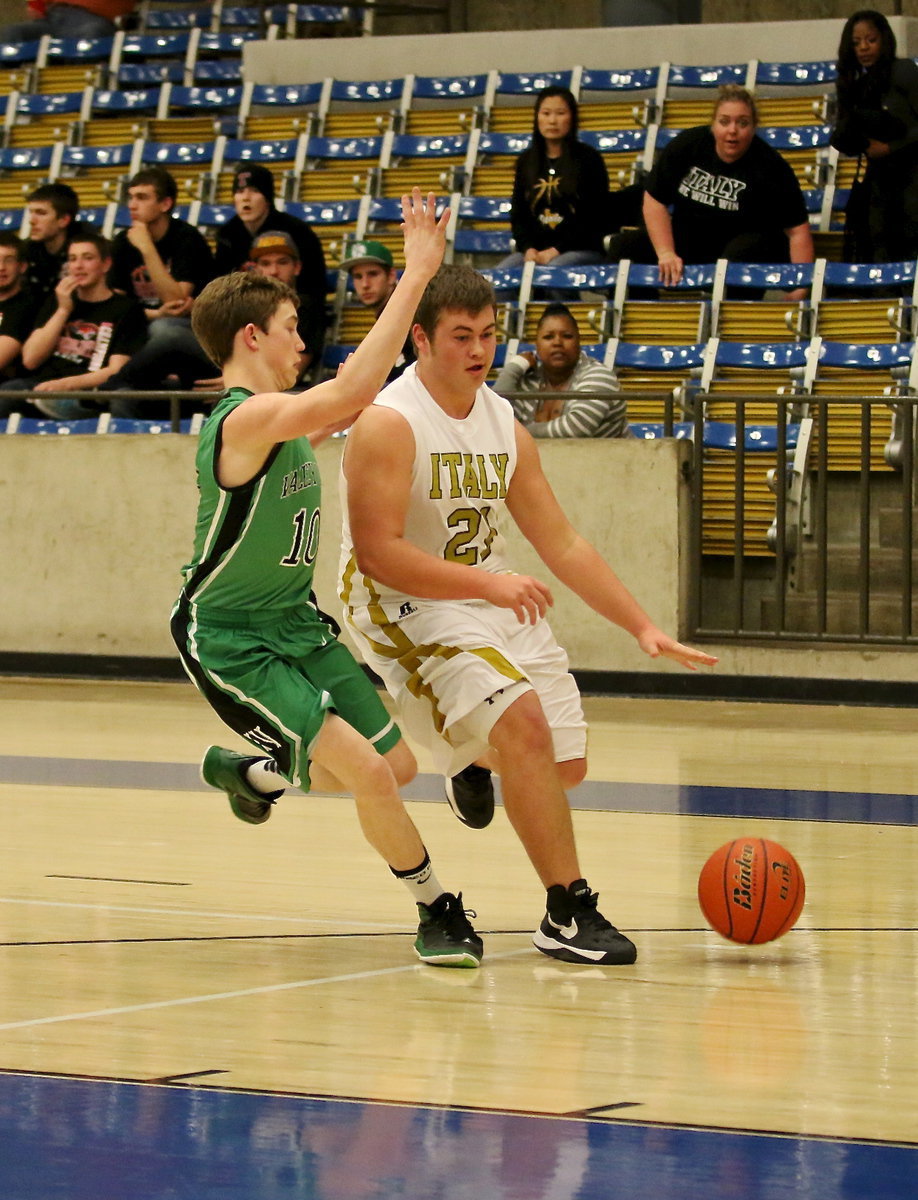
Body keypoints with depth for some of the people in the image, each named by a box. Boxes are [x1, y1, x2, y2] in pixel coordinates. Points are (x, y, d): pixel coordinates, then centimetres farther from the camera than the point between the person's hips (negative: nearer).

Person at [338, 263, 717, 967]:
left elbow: (564, 546, 9)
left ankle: (475, 761, 46)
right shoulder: (388, 425, -17)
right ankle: (567, 912, -20)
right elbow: (377, 553, -24)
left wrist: (644, 628, 2)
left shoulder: (505, 426, 4)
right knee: (524, 722, -27)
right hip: (406, 605, -7)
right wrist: (486, 583, -31)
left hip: (494, 599, 7)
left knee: (564, 762, 9)